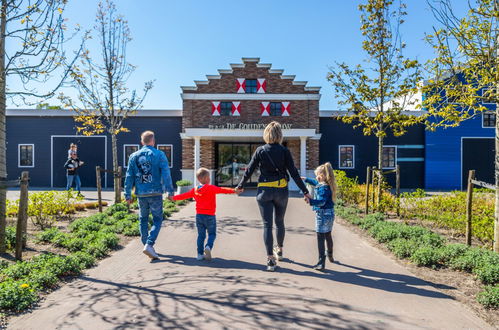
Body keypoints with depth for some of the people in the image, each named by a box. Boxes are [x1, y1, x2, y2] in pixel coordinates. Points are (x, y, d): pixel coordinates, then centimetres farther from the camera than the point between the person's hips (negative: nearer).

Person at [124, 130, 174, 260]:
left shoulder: (133, 156, 7)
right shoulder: (159, 155, -3)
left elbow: (129, 177, 7)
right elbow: (166, 174, -9)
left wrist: (128, 194, 11)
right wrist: (170, 191, -6)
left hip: (141, 194, 4)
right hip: (155, 193, -4)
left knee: (143, 219, 17)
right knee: (157, 220, 4)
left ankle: (147, 245, 24)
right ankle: (149, 245, -12)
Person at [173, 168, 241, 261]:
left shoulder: (195, 190, 6)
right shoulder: (211, 188, -10)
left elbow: (184, 195, 15)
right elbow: (222, 190, -20)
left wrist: (173, 198, 30)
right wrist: (234, 191, -26)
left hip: (199, 215, 5)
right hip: (210, 216, -5)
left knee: (201, 235, 14)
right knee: (212, 234, 9)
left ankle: (200, 254, 14)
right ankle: (208, 247, -15)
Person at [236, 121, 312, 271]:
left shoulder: (260, 150, -3)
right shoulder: (284, 151, -4)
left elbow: (249, 171, 0)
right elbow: (294, 173, -5)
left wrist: (240, 186, 15)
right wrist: (305, 191, 2)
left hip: (264, 191, -1)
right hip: (281, 191, 1)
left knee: (267, 224, 3)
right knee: (280, 222, 20)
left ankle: (270, 259, 2)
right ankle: (279, 251, 39)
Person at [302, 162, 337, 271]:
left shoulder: (323, 188, -20)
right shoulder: (329, 185, 11)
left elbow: (321, 201, -32)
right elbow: (316, 183, 29)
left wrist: (311, 201, -46)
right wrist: (306, 179, 41)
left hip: (322, 214, -10)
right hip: (330, 214, 10)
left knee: (320, 238, -7)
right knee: (328, 236, 24)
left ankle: (321, 262, -9)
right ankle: (330, 256, 42)